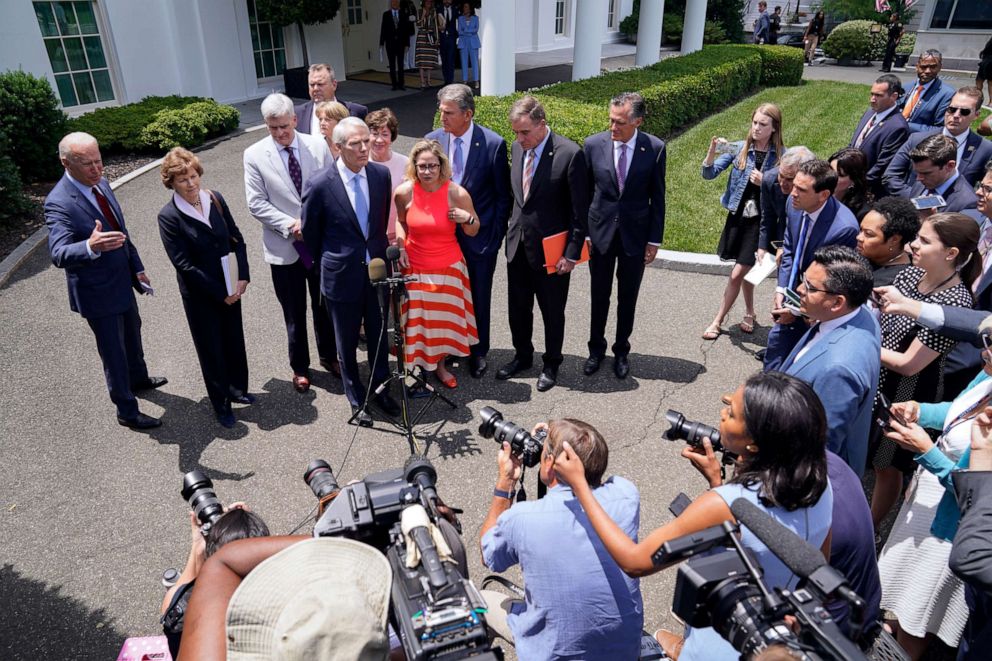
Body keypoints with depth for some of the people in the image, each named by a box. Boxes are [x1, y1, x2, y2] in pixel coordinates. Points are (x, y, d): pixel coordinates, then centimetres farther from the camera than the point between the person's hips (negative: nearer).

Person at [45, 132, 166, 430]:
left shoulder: (100, 182, -2)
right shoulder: (59, 203, -26)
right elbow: (59, 254, -38)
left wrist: (137, 267, 12)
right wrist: (90, 247, -58)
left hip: (122, 281, 8)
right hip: (98, 293, -8)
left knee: (132, 334, 29)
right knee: (114, 352, 7)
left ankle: (138, 379, 55)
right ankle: (127, 411, 26)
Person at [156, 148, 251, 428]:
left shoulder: (215, 199, -3)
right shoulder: (169, 216, -15)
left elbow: (237, 239, 2)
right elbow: (183, 264, -16)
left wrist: (242, 277, -9)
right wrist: (220, 293, -15)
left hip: (231, 288, 4)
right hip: (199, 294, -4)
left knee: (234, 339, 18)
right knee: (211, 348, 11)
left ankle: (237, 388, 40)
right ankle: (221, 404, 28)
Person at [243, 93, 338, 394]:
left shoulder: (318, 146, -2)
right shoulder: (254, 155, -6)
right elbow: (256, 204, -7)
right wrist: (291, 225, -17)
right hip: (284, 247, -1)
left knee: (324, 306, 16)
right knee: (294, 313, 12)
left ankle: (328, 356, 37)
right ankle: (299, 367, 30)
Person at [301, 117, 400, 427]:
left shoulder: (381, 174, -6)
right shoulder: (320, 185, -17)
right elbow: (310, 233, -2)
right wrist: (324, 267, 9)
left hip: (377, 270, 3)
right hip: (342, 276, -3)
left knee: (379, 337, 16)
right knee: (347, 344, 14)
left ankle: (380, 389, 39)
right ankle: (357, 400, 34)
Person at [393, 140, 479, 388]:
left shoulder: (457, 193, -15)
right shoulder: (403, 192, -11)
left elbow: (473, 231, -1)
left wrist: (468, 218, -22)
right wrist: (400, 246, -5)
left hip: (448, 267, 0)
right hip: (414, 267, 0)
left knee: (444, 317, 14)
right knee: (417, 318, 8)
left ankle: (440, 365, 37)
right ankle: (420, 365, 32)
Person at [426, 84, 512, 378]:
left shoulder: (494, 144, -12)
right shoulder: (432, 140, -2)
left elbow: (503, 196, -5)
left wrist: (495, 236, -8)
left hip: (479, 234, -3)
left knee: (479, 296, 10)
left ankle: (479, 351, 29)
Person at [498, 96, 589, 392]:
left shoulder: (570, 154, -17)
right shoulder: (517, 148, 3)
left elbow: (580, 210, -14)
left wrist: (572, 254, -15)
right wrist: (512, 231, 11)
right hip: (518, 245, 6)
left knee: (552, 311, 11)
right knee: (517, 307, 18)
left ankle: (551, 364, 31)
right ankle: (522, 356, 39)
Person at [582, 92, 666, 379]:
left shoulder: (655, 148, -9)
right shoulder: (593, 144, -7)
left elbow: (657, 197, -2)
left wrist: (655, 239, -2)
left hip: (635, 234, 0)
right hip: (600, 232, 1)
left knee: (627, 298, 12)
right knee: (599, 296, 13)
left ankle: (622, 351, 30)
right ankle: (596, 348, 32)